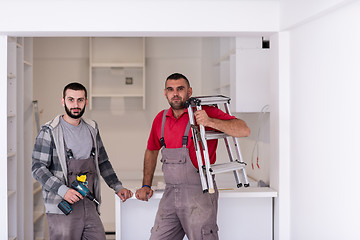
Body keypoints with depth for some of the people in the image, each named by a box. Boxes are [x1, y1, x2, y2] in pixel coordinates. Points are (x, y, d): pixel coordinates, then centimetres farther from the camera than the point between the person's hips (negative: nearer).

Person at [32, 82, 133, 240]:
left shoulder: (92, 128, 12)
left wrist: (117, 187, 14)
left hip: (89, 205, 5)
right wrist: (63, 190, -22)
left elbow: (102, 162, 22)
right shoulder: (49, 132, -5)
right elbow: (38, 169, -10)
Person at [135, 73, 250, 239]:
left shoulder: (205, 112, -6)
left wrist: (210, 122, -27)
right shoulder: (161, 118, 12)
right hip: (170, 195, 6)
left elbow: (244, 130, -16)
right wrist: (146, 185, 21)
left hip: (199, 194, -5)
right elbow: (151, 151, 27)